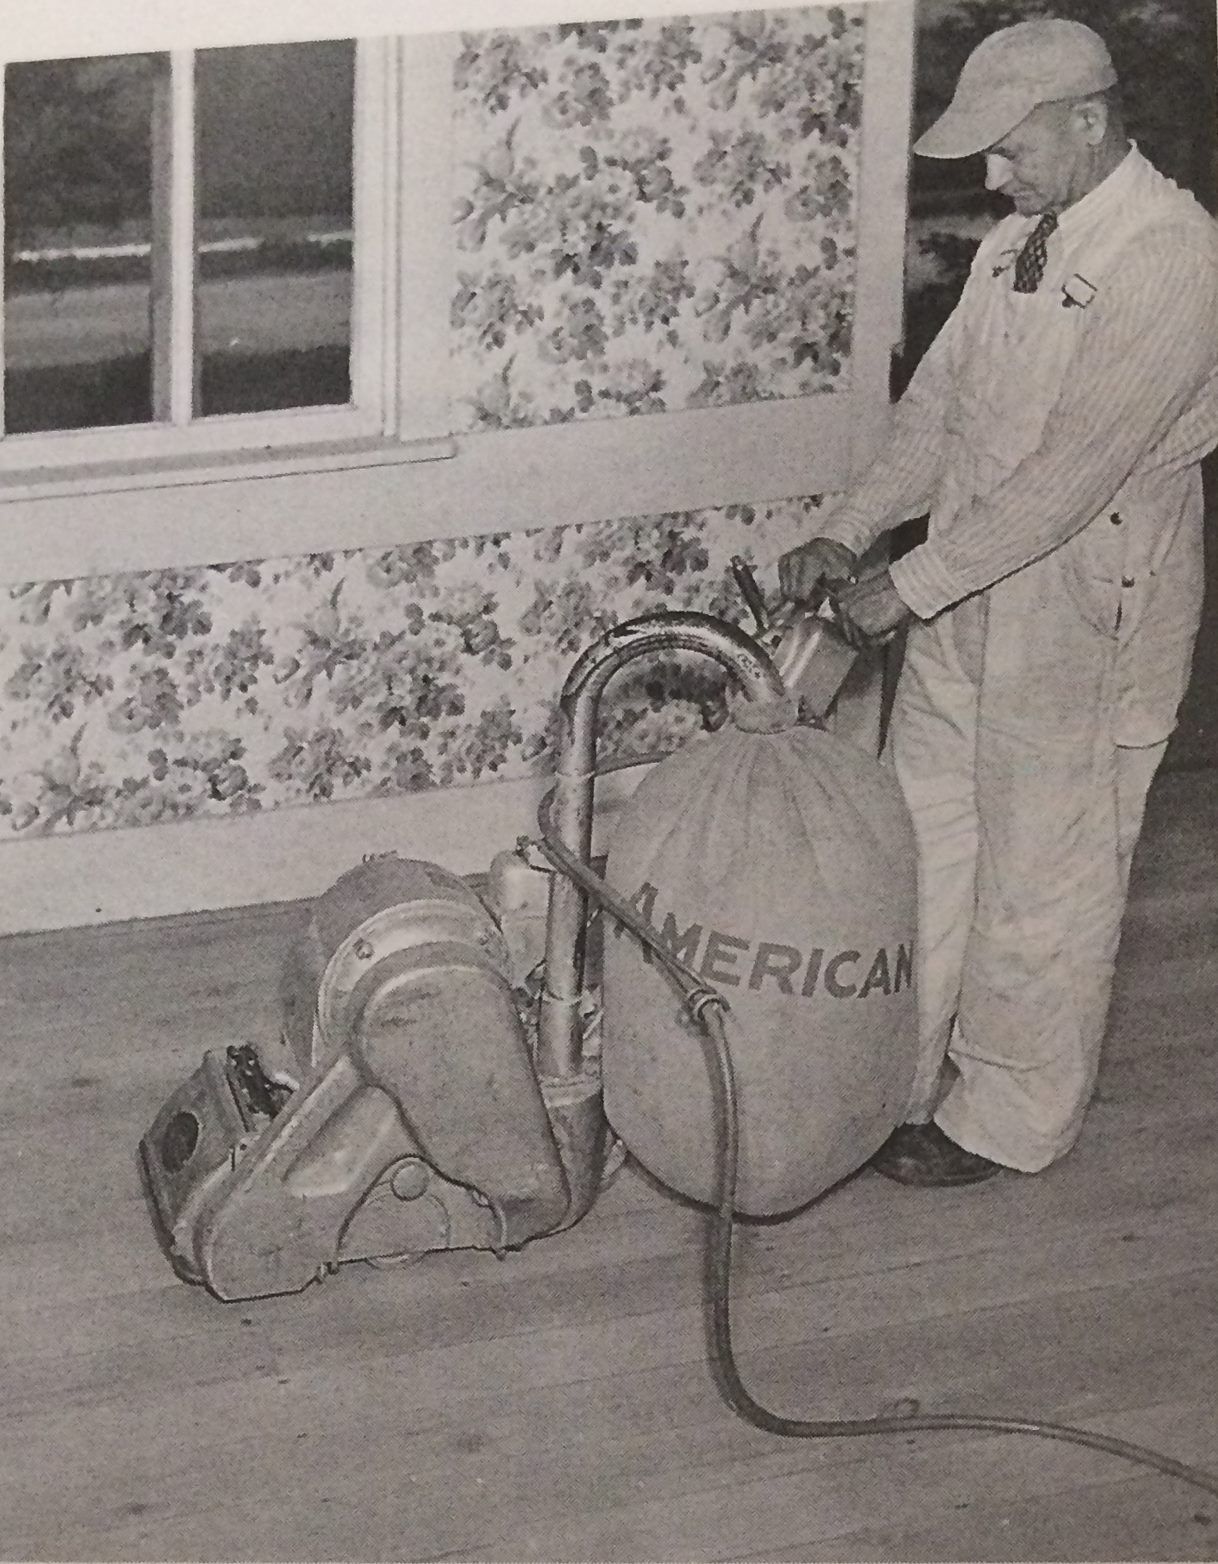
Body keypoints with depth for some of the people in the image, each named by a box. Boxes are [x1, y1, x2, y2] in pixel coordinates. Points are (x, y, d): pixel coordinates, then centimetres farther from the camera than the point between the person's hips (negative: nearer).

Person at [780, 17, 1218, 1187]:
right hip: (966, 602, 8)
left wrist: (911, 584, -22)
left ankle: (1008, 1119, 22)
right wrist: (847, 534, -1)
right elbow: (940, 402, 12)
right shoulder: (1021, 239, 6)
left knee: (1040, 881, 6)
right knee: (924, 846, 16)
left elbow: (1074, 470, -26)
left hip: (1082, 620, -8)